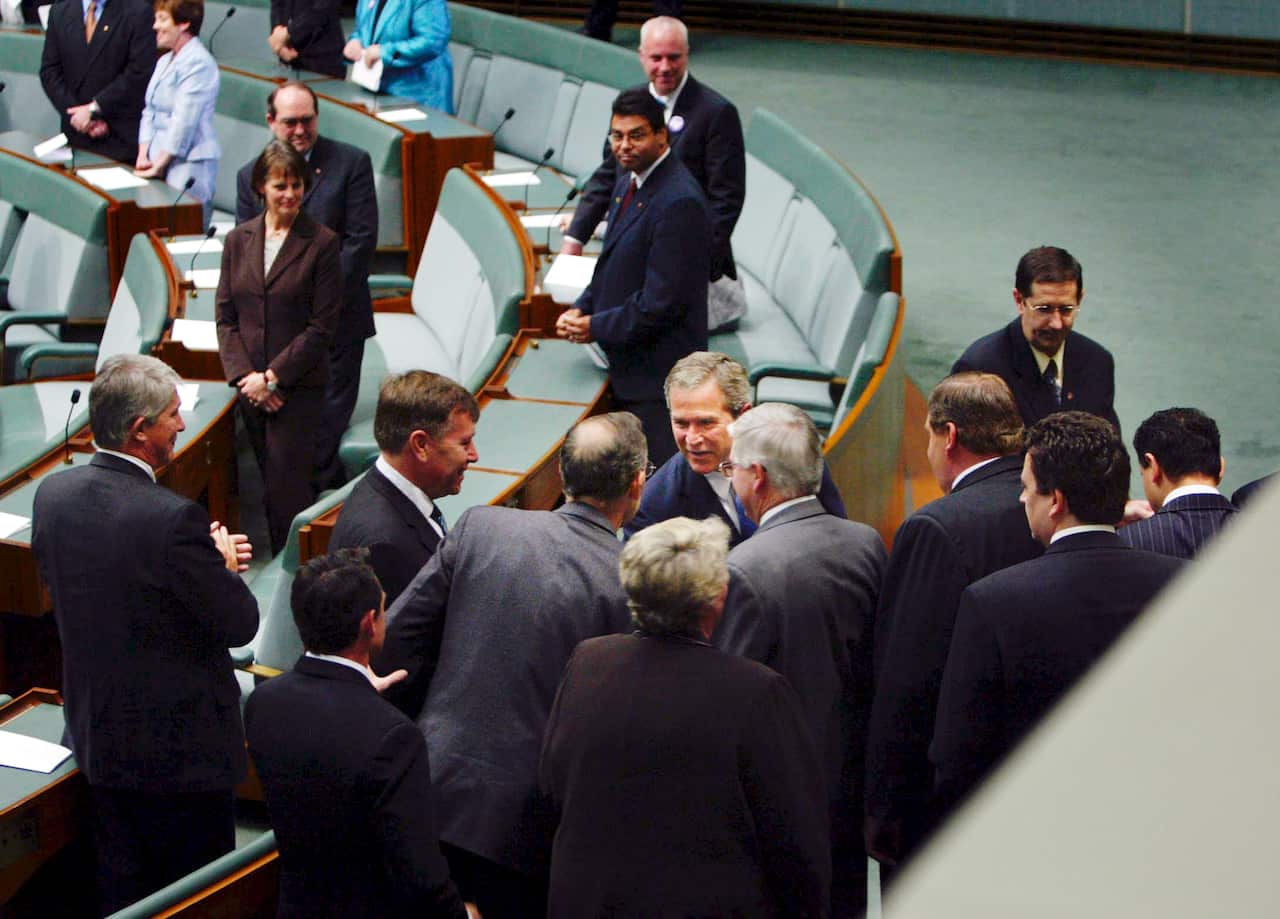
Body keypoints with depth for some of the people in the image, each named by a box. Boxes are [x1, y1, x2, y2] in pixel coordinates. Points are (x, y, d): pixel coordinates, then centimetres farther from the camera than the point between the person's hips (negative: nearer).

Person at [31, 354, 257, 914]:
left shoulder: (53, 494, -4)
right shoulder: (173, 520, -27)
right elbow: (240, 624, -19)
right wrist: (225, 566, 2)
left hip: (96, 737, 7)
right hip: (178, 747, -7)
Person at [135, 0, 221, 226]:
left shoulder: (197, 63, -11)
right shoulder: (164, 61, 19)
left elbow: (184, 122, -15)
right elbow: (149, 112, 19)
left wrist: (159, 164, -11)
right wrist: (143, 156, 6)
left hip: (190, 163, -9)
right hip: (160, 164, 9)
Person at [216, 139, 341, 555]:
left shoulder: (322, 243, -4)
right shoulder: (238, 241, 8)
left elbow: (321, 326, -7)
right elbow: (225, 317, 8)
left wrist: (273, 377, -11)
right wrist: (245, 374, -6)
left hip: (299, 385, -4)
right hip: (250, 386, 4)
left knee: (287, 485, -9)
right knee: (270, 484, 9)